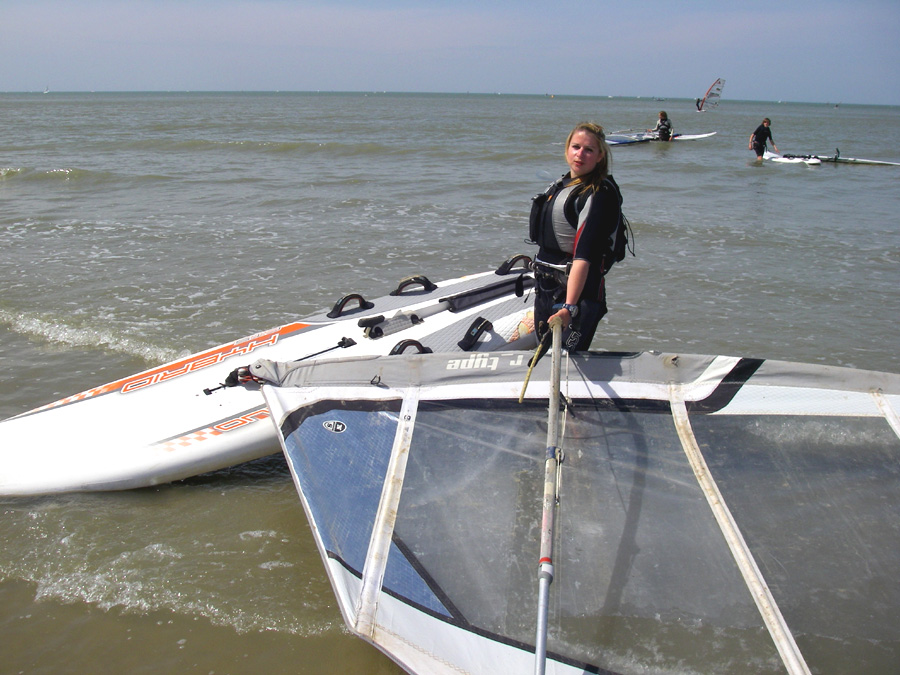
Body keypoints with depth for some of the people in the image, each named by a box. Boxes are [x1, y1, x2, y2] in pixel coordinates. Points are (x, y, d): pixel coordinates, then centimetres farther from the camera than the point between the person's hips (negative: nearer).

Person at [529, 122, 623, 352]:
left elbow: (584, 256, -27)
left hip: (577, 290, -9)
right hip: (544, 289, 9)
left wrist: (569, 307, -35)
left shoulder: (601, 194, -16)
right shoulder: (561, 184, 10)